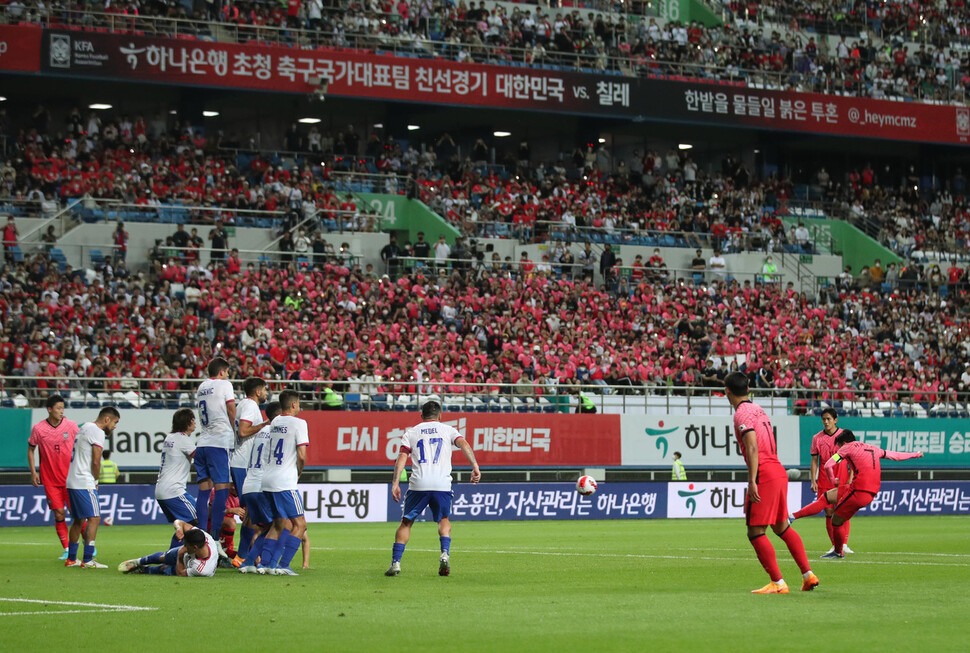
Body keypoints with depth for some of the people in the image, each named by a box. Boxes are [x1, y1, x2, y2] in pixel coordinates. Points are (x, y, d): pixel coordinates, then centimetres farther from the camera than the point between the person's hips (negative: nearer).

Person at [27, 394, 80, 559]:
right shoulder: (38, 429, -4)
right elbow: (31, 449, 9)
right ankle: (66, 550, 6)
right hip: (50, 480, 0)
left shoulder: (71, 426, -2)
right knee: (59, 514, -2)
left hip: (70, 477, 0)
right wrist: (33, 472, 2)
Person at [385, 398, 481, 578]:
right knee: (444, 519, 20)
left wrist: (395, 483, 0)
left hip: (418, 484, 0)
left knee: (406, 522, 11)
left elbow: (401, 458, 5)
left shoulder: (410, 433, 17)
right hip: (442, 483, 0)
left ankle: (395, 562, 2)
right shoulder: (447, 430, 17)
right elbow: (464, 444, -1)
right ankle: (445, 554, -4)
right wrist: (475, 466, -10)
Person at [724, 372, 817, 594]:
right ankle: (808, 575, 18)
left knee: (755, 532, -4)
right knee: (782, 527, 19)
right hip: (778, 471, 9)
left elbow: (752, 447, -21)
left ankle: (778, 583, -6)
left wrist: (752, 481, -26)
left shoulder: (742, 414, -10)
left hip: (763, 475, -9)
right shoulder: (757, 409, 18)